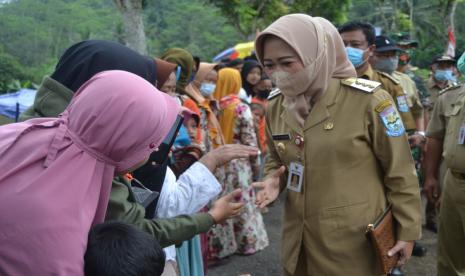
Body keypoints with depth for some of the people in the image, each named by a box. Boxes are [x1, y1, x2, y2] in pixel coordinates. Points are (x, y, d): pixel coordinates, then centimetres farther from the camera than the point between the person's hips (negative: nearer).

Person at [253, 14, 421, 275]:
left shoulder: (367, 100, -17)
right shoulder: (276, 107, -1)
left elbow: (400, 173, -9)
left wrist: (408, 231, -4)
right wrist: (275, 181, -6)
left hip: (356, 240, -4)